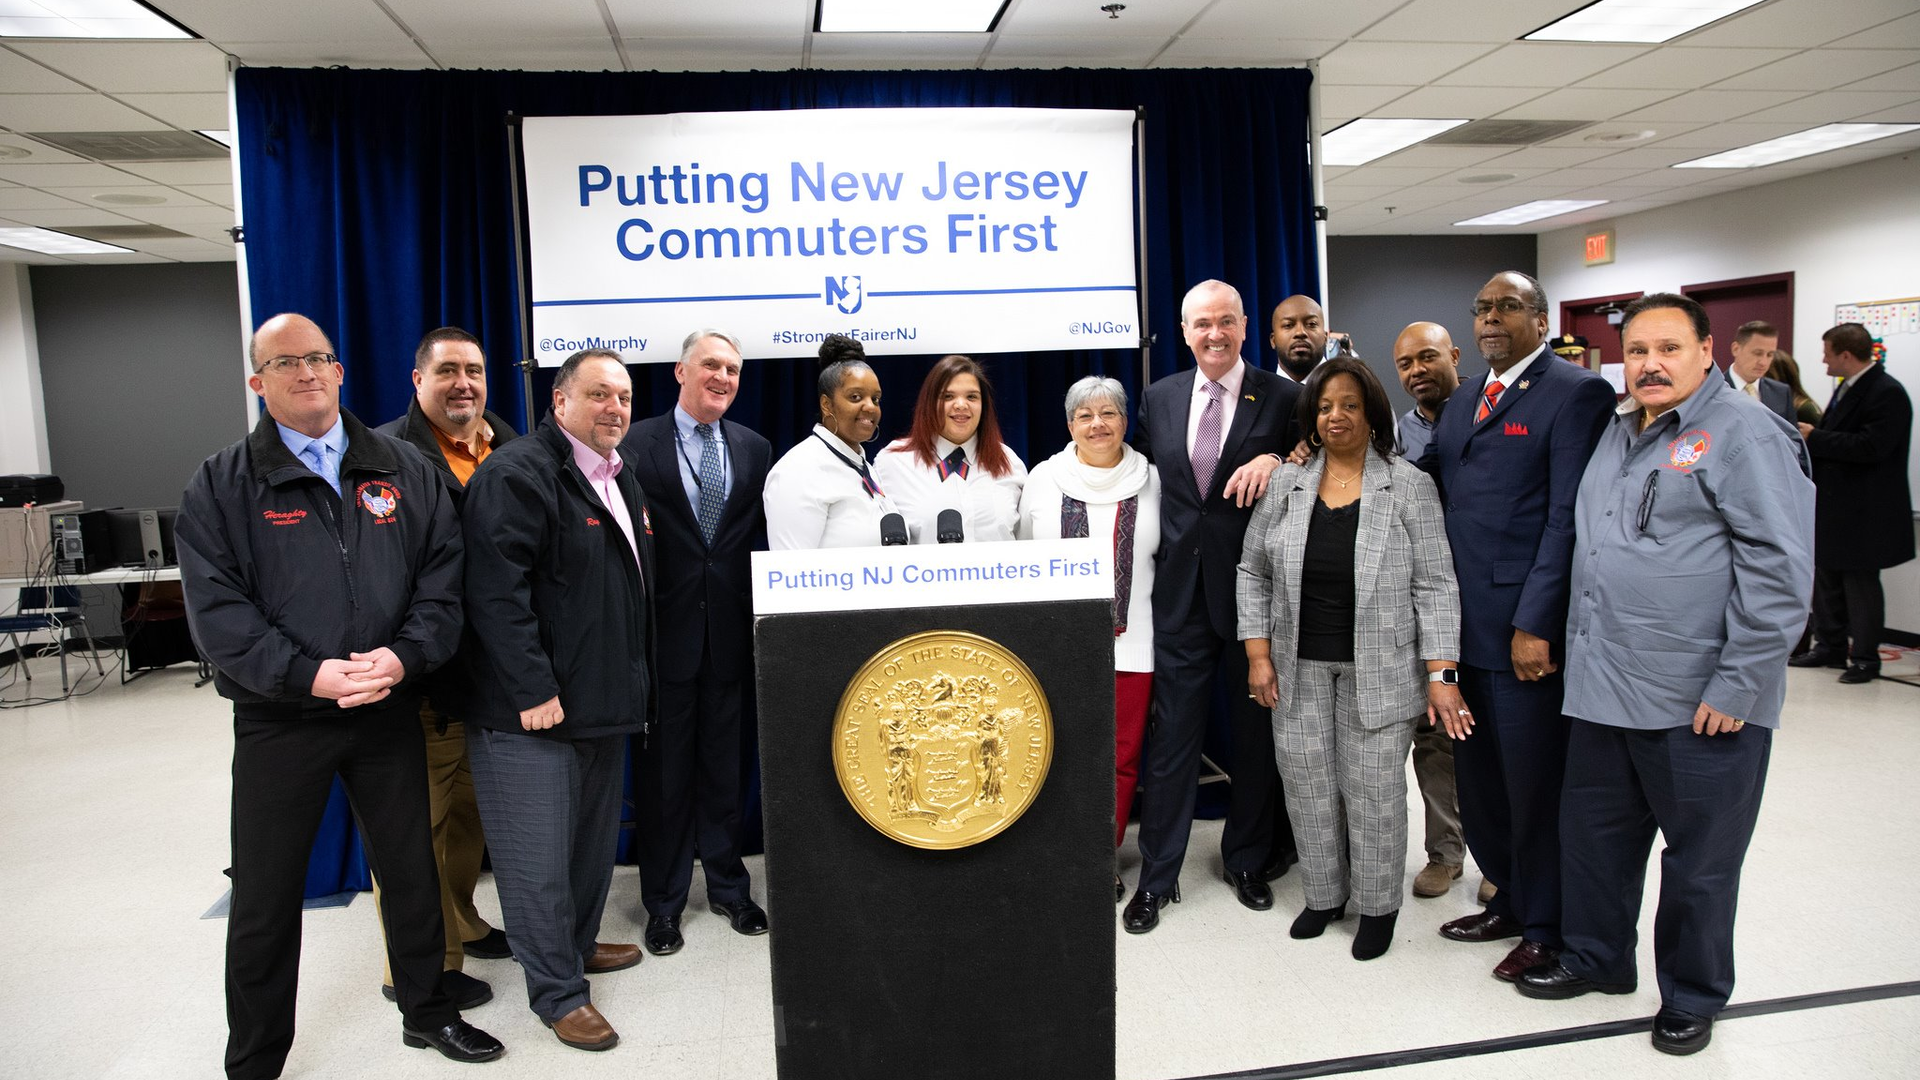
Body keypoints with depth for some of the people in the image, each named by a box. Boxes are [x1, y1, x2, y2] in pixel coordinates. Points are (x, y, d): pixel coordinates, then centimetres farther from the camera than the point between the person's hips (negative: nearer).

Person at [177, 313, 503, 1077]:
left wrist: (405, 655, -15)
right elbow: (216, 606, -9)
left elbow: (442, 575, 1)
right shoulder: (221, 486, 0)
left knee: (411, 869, 14)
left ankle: (425, 1011, 34)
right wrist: (308, 675, -20)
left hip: (391, 710, 2)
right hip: (278, 720, -2)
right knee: (265, 896, 9)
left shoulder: (403, 470, 6)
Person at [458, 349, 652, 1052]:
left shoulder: (621, 480, 16)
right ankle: (557, 991, 14)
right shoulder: (518, 474, -14)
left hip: (605, 704, 9)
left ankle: (578, 944, 40)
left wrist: (633, 685, 21)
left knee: (595, 840, 21)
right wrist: (532, 689, -23)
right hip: (532, 711, -9)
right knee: (538, 857, 0)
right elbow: (497, 590, -22)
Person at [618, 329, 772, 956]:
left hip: (729, 631, 3)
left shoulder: (754, 449, 7)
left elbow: (762, 534, 8)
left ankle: (727, 886, 30)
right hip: (664, 633, -3)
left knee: (724, 767, 14)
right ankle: (663, 903, 23)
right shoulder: (636, 445, -5)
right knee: (663, 772, 8)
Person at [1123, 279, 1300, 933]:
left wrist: (1275, 461, -19)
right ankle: (1157, 878, 17)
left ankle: (1248, 860, 31)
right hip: (1181, 591, 2)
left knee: (1255, 732, 12)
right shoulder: (1159, 399, 8)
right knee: (1172, 735, 6)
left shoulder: (1281, 398, -2)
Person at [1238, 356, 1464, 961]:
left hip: (1378, 673, -2)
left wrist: (1441, 674, -11)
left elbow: (1434, 586, -5)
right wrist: (1259, 656, 1)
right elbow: (1254, 573, 8)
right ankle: (1324, 895, 28)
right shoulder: (1285, 485, 3)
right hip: (1298, 670, 3)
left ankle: (1377, 906, 23)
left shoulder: (1409, 487, -4)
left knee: (1375, 792, 3)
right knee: (1308, 787, 9)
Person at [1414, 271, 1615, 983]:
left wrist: (1535, 624, -18)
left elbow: (1568, 519, -14)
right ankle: (1510, 900, 34)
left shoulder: (1576, 392, -7)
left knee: (1535, 784, 6)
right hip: (1469, 628, 7)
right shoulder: (1463, 400, 17)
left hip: (1527, 629, -7)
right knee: (1478, 778, 16)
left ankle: (1548, 929, 24)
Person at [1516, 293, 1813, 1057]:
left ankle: (1692, 997, 29)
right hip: (1603, 691, 7)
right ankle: (1595, 959, 37)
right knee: (1593, 836, 18)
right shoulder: (1617, 435, 13)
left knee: (1699, 863, 10)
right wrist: (1576, 646, 17)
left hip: (1701, 705, -7)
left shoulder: (1743, 434, -10)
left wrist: (1739, 686, -17)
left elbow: (1780, 569, -15)